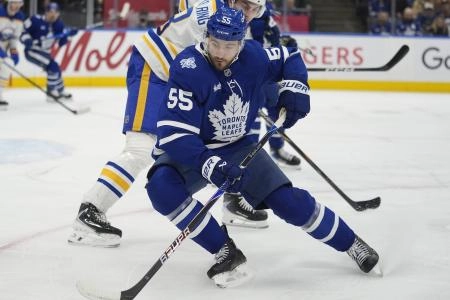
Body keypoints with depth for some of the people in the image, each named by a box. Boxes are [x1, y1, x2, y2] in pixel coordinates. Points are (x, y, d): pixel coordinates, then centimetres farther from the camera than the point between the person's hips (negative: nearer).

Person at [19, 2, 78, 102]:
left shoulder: (58, 25, 1)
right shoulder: (36, 20, -18)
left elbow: (61, 43, 0)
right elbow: (23, 31, -12)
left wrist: (68, 34, -17)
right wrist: (27, 40, -29)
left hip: (44, 52, 8)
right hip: (32, 51, -8)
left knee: (55, 69, 20)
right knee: (53, 66, -20)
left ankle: (60, 91, 42)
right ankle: (52, 92, -8)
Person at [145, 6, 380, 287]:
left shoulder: (253, 57, -15)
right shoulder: (188, 68, -28)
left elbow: (290, 57, 8)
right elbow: (173, 132, -33)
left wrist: (294, 87, -12)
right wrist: (209, 165, -45)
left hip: (238, 147, 2)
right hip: (192, 151, -2)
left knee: (289, 201, -8)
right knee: (162, 186, -33)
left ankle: (351, 243, 16)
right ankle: (226, 252, -21)